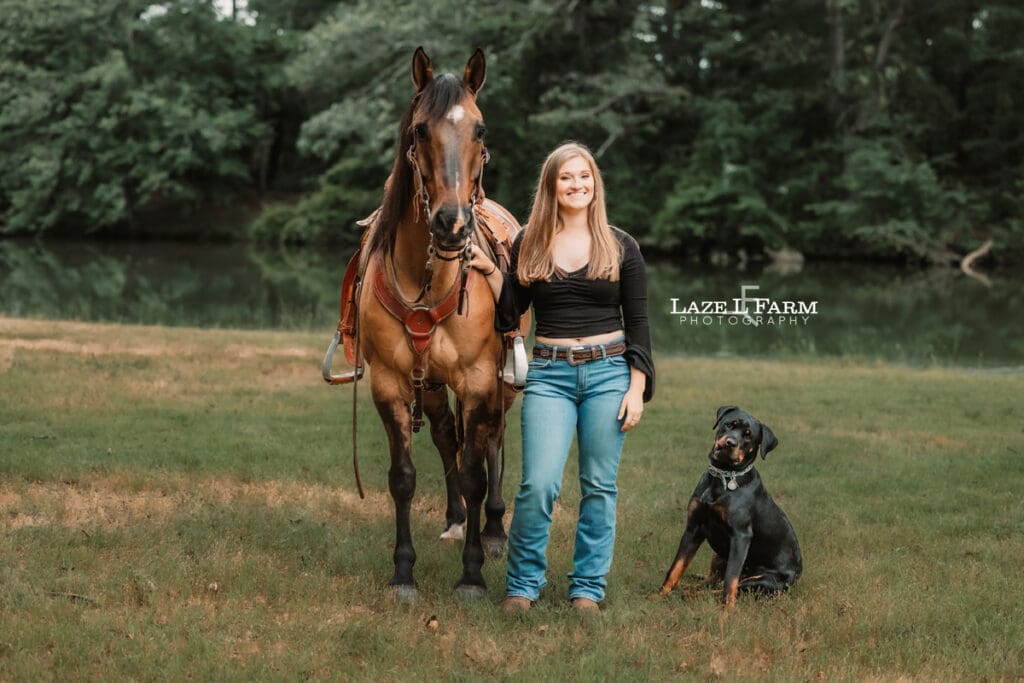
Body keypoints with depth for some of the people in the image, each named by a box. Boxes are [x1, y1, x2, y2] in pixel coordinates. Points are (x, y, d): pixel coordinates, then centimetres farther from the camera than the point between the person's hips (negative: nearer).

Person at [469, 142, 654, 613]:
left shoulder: (620, 247, 3)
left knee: (599, 486, 5)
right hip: (549, 375, 0)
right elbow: (508, 318, 8)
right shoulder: (528, 245, 6)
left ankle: (588, 588, 17)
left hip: (608, 371, 0)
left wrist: (637, 387, -3)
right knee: (539, 484, -11)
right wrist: (490, 272, -4)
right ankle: (523, 584, 6)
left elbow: (638, 322, 4)